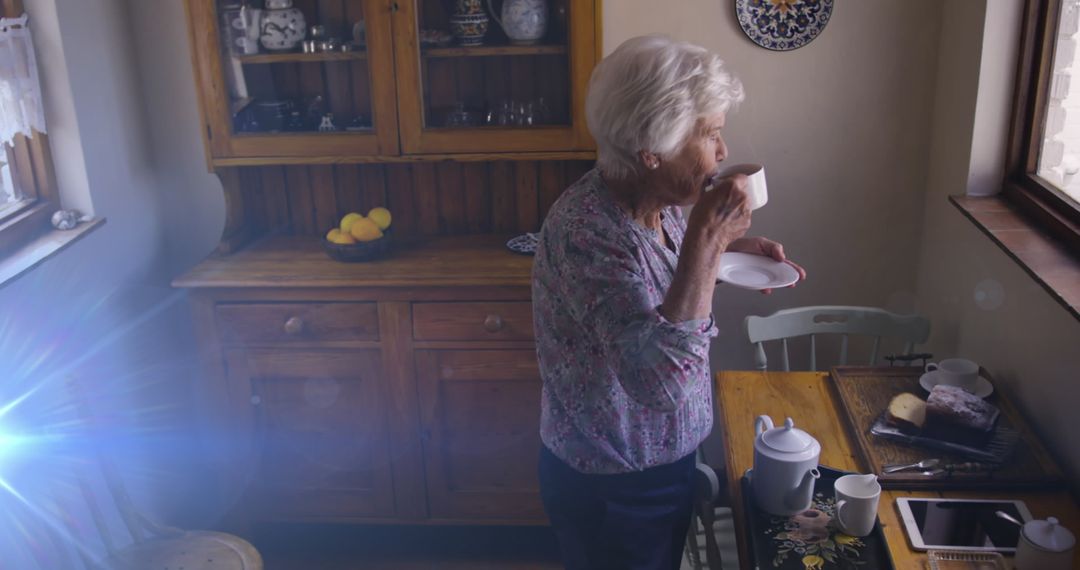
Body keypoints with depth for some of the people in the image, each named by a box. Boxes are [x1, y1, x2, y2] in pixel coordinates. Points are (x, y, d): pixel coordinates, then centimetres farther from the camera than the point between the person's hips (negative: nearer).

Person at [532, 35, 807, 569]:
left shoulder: (657, 202, -6)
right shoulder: (586, 225, -32)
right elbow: (660, 380, -41)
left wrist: (731, 246, 1)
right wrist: (706, 239, -38)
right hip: (611, 490, -8)